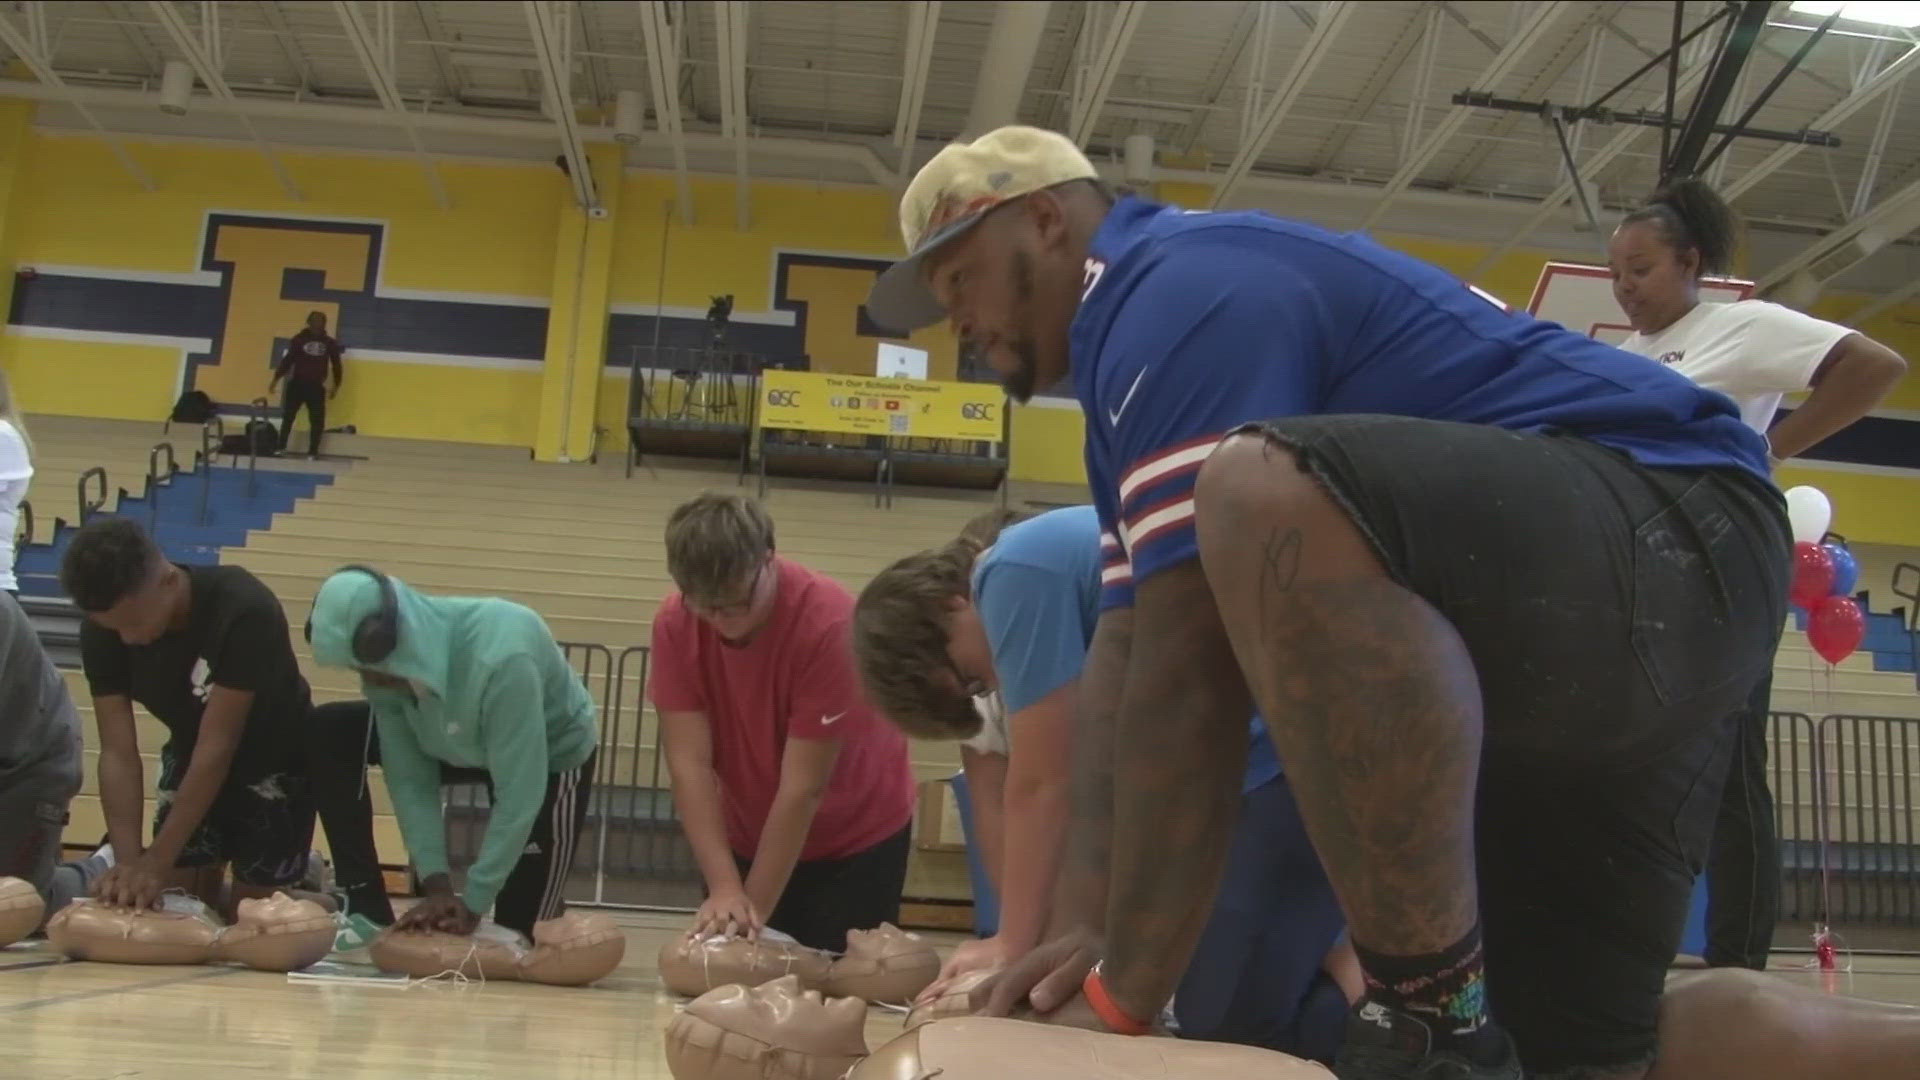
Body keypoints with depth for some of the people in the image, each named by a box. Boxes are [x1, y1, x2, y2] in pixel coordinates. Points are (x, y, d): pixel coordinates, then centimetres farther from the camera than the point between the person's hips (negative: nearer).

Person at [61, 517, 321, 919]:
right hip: (190, 758, 5)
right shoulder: (100, 630, -19)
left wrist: (157, 860, -32)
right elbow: (118, 754, -19)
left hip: (275, 762, -4)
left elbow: (217, 746, -33)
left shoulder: (243, 611, -35)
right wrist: (128, 859, -31)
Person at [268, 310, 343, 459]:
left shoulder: (330, 343, 2)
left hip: (316, 387, 1)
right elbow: (287, 360, 0)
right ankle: (281, 447, 8)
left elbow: (336, 365, 10)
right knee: (288, 416, 0)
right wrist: (276, 379, -4)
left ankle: (313, 451, 10)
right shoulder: (299, 339, -3)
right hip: (296, 384, -1)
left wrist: (336, 386, 9)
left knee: (317, 420, 1)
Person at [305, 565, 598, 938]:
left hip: (553, 755, -5)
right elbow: (409, 778, -18)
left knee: (518, 930, -6)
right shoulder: (391, 663, -22)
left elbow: (519, 794, -36)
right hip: (464, 746, 6)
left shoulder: (500, 659, -41)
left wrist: (474, 902, -31)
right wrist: (436, 885, -26)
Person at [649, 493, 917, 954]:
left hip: (856, 838, -3)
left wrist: (756, 906, -26)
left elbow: (803, 787, -28)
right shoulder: (675, 624, -17)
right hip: (748, 837, 4)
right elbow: (689, 763, -20)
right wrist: (724, 888, -29)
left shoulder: (829, 622, -30)